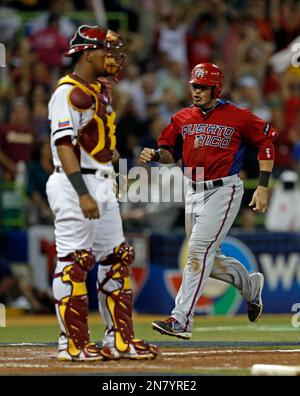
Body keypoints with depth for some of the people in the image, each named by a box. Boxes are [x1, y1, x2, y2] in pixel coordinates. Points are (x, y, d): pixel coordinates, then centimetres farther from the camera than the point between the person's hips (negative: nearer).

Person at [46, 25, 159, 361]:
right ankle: (72, 344, -4)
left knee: (115, 260, 10)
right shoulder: (68, 92, -13)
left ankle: (119, 339, 14)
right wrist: (82, 194, -27)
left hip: (102, 186, 10)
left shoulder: (101, 89, 13)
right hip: (75, 184, -10)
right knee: (73, 263, -7)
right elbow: (64, 144, -21)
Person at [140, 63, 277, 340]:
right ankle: (250, 284, 41)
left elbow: (266, 142, -1)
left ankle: (181, 320, -19)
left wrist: (263, 187, -5)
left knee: (199, 251, -17)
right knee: (208, 259, 13)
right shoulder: (182, 118, 8)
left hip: (223, 190, -7)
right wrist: (156, 155, -9)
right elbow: (171, 152, 15)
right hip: (193, 192, 7)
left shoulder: (237, 117, -7)